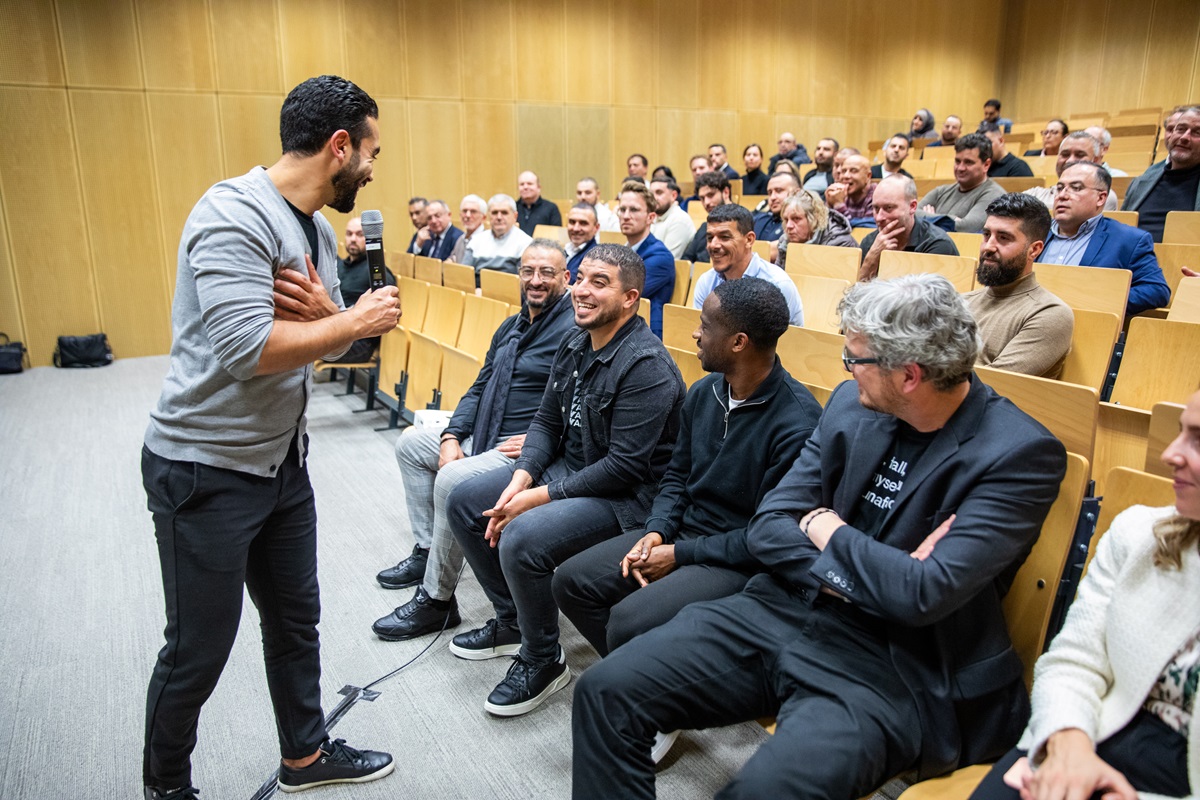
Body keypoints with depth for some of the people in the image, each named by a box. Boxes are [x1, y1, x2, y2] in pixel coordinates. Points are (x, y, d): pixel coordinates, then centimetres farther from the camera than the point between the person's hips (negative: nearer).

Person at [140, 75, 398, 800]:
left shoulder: (320, 230, 7)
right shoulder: (234, 214, -21)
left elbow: (332, 344, 10)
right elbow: (248, 349, -32)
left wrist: (326, 312, -13)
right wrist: (359, 319, -21)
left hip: (283, 460, 9)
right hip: (206, 469, -8)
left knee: (296, 619, 20)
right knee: (198, 651, 9)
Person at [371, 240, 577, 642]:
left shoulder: (574, 332, -15)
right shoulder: (510, 327, 14)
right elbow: (478, 389, 15)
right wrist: (452, 437, 2)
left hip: (526, 449, -10)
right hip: (484, 437, 10)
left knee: (451, 480, -29)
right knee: (410, 443, 16)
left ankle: (436, 601, -10)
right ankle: (427, 552, 22)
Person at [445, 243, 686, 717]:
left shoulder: (647, 367, -22)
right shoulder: (574, 347, 6)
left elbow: (624, 467, -25)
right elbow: (546, 422, 10)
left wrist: (541, 496, -22)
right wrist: (522, 476, -9)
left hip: (624, 497, -9)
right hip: (565, 467, 10)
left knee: (521, 539, -30)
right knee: (464, 501, 5)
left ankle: (543, 660, -1)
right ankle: (511, 621, 21)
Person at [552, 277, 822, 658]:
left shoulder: (798, 423, -22)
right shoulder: (702, 393, 4)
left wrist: (680, 554, -15)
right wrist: (657, 531, -5)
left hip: (740, 560, -8)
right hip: (683, 532, 8)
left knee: (629, 621, -27)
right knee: (571, 581, -3)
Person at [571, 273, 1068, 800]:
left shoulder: (1019, 454, -13)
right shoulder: (852, 403, 4)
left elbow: (924, 594, -23)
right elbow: (767, 527, 3)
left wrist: (830, 531, -7)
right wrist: (861, 573, -14)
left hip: (892, 669, -5)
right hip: (782, 613, 6)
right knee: (605, 690, -9)